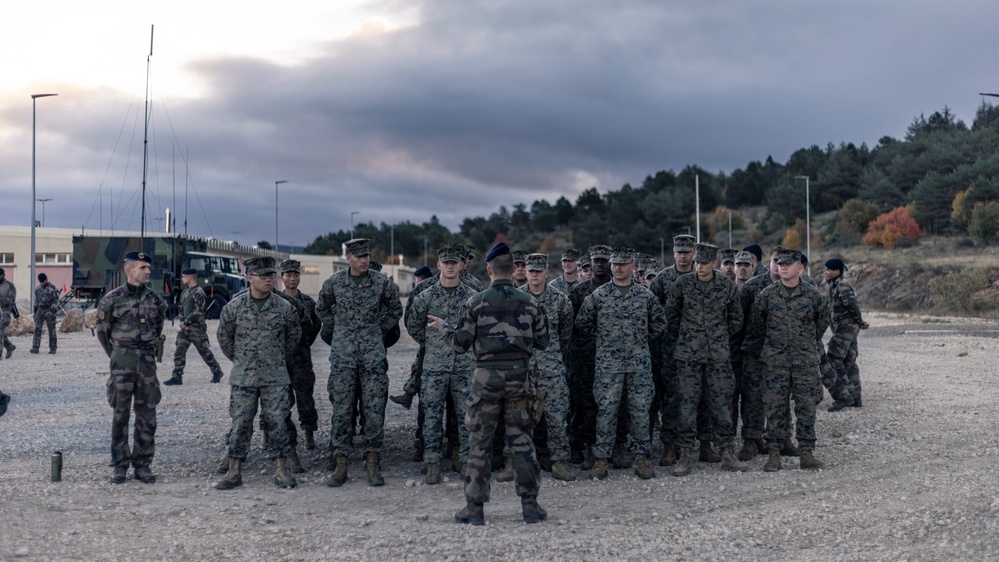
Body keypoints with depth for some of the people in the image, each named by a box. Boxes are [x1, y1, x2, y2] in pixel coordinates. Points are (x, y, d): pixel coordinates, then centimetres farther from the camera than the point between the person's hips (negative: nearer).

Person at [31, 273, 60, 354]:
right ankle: (35, 348, -5)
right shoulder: (37, 289, 10)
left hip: (49, 310, -5)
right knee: (37, 329, -4)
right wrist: (35, 312, 17)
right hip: (40, 310, 5)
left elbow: (56, 301, -10)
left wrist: (52, 311, -21)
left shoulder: (52, 288, -8)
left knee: (51, 330, -1)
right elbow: (36, 301, 19)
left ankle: (52, 349, 4)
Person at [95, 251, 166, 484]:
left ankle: (142, 464, 12)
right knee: (120, 413, 2)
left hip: (148, 360, 3)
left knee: (147, 415, 4)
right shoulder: (113, 298, -4)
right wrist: (116, 355, 9)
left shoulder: (154, 298, 5)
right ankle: (119, 465, 11)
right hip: (122, 361, -3)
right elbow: (102, 329, 5)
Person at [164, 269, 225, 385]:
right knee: (179, 352, 1)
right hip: (185, 327, 8)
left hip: (196, 328, -8)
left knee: (205, 352, 3)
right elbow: (181, 309, 17)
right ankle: (177, 377, 4)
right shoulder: (185, 292, 13)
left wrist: (186, 322, -16)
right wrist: (182, 323, 1)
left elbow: (197, 312, -19)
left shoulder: (199, 293, -13)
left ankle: (217, 372, 19)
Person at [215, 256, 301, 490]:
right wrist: (240, 361, 13)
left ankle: (281, 471, 11)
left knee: (277, 422, 2)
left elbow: (294, 335, 13)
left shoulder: (284, 307, -2)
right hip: (243, 378, 0)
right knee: (240, 424, 3)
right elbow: (223, 337, 10)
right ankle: (234, 472, 12)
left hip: (275, 378, 0)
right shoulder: (234, 307, -4)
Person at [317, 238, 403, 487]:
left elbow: (396, 310, 15)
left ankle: (373, 463, 8)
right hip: (342, 355, 0)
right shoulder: (334, 282, 0)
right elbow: (322, 308, 18)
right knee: (341, 410, 1)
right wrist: (338, 330, 13)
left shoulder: (382, 282, -1)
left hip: (373, 355, 0)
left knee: (374, 409, 0)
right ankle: (340, 464, 8)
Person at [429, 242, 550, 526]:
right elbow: (542, 342, 8)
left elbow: (460, 344, -4)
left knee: (479, 442, 5)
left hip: (486, 375, -2)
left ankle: (474, 508, 9)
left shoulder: (476, 302, -5)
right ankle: (530, 505, 12)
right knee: (521, 440, 9)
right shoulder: (528, 302, 3)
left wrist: (443, 327, 15)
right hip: (518, 374, 2)